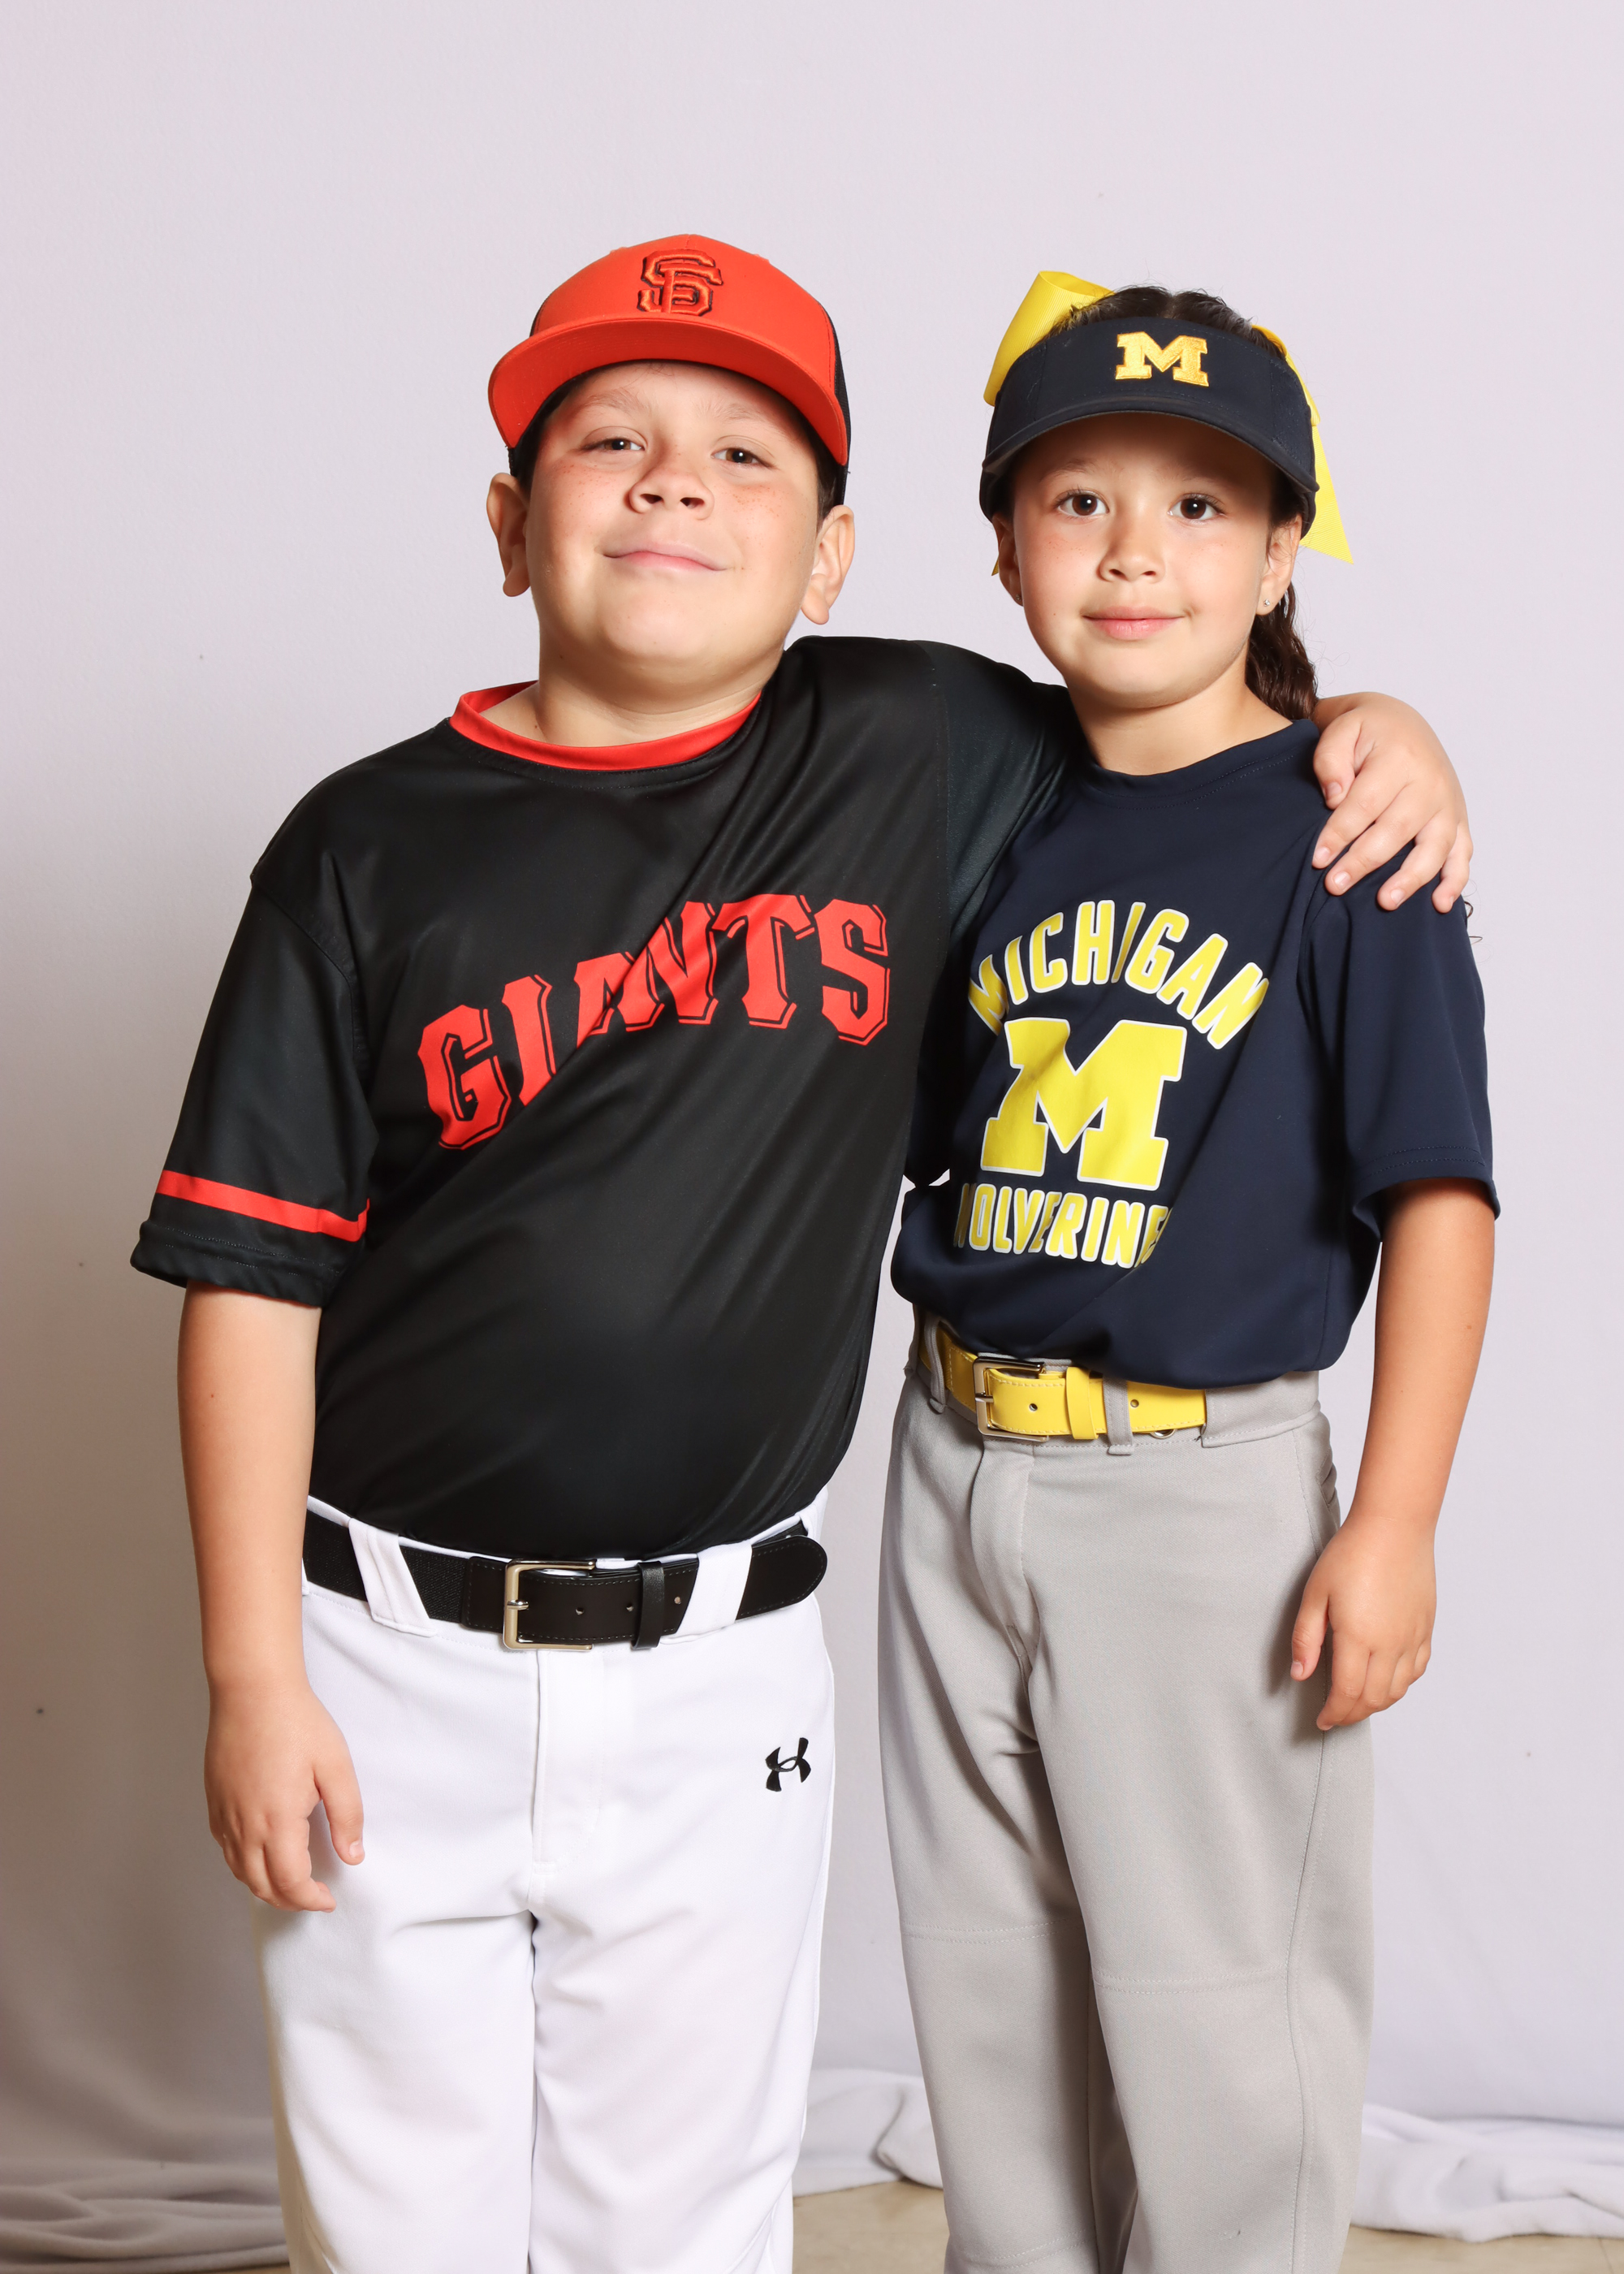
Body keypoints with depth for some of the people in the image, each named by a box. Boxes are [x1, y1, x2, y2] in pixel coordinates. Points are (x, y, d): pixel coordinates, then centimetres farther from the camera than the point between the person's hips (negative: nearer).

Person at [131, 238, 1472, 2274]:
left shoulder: (914, 757, 0)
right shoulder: (370, 847, -4)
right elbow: (259, 1277, -4)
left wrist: (1370, 723, -1)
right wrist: (254, 1673, -7)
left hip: (719, 1678, 1)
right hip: (393, 1661, 0)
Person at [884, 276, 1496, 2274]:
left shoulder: (1342, 829, -9)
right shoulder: (999, 828, 7)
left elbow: (1436, 1192, -11)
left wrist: (1391, 1528, -15)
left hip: (1202, 1486, -5)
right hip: (958, 1464, 6)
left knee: (1212, 2011, 7)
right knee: (989, 1993, 18)